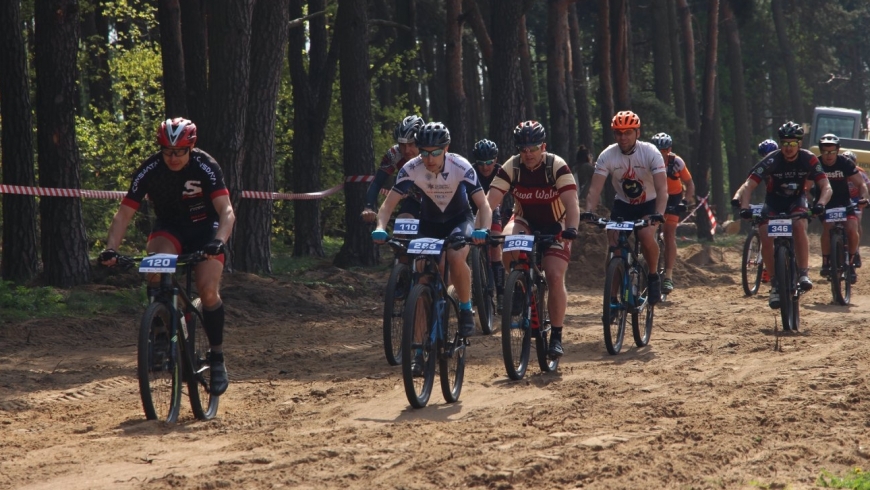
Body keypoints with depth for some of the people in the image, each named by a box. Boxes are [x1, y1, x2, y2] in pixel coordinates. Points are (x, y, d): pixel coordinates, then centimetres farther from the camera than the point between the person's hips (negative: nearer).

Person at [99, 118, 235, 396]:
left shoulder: (205, 167, -22)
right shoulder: (150, 170, -17)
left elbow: (227, 211, -31)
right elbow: (124, 213, -18)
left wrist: (219, 241, -50)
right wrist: (111, 249, -33)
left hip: (205, 229, -2)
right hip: (169, 229, 2)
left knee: (208, 291, -22)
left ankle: (217, 358, -4)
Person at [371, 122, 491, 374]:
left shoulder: (461, 167, -28)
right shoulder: (411, 169, -23)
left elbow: (484, 205, -28)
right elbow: (389, 203, -21)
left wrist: (483, 230, -47)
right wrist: (380, 228, -40)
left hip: (459, 220, -2)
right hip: (429, 223, 2)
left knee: (456, 258, -35)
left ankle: (466, 310, -9)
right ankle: (419, 351, 0)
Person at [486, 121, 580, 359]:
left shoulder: (557, 166, -21)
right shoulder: (511, 167, -16)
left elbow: (571, 203, -31)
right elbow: (491, 201, -24)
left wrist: (572, 228, -49)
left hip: (554, 227, -2)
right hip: (525, 222, 2)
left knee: (555, 277, -17)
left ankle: (556, 336, -5)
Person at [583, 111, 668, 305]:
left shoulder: (650, 153, -21)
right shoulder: (607, 155, -16)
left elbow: (662, 189, -29)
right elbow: (595, 188, -21)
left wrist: (659, 214, -45)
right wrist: (589, 211, -40)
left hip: (648, 204, -2)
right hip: (622, 204, 2)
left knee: (646, 236, -30)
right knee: (613, 241, -18)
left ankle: (653, 276, -4)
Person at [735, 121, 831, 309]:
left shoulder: (809, 159, -18)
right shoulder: (771, 161, -23)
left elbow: (826, 186, -22)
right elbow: (748, 186, -29)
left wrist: (820, 204, -43)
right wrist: (744, 207, -47)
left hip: (796, 200, 0)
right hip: (773, 201, 0)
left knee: (799, 225, -33)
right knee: (765, 238, -22)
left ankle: (803, 274, -23)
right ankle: (775, 284, -9)